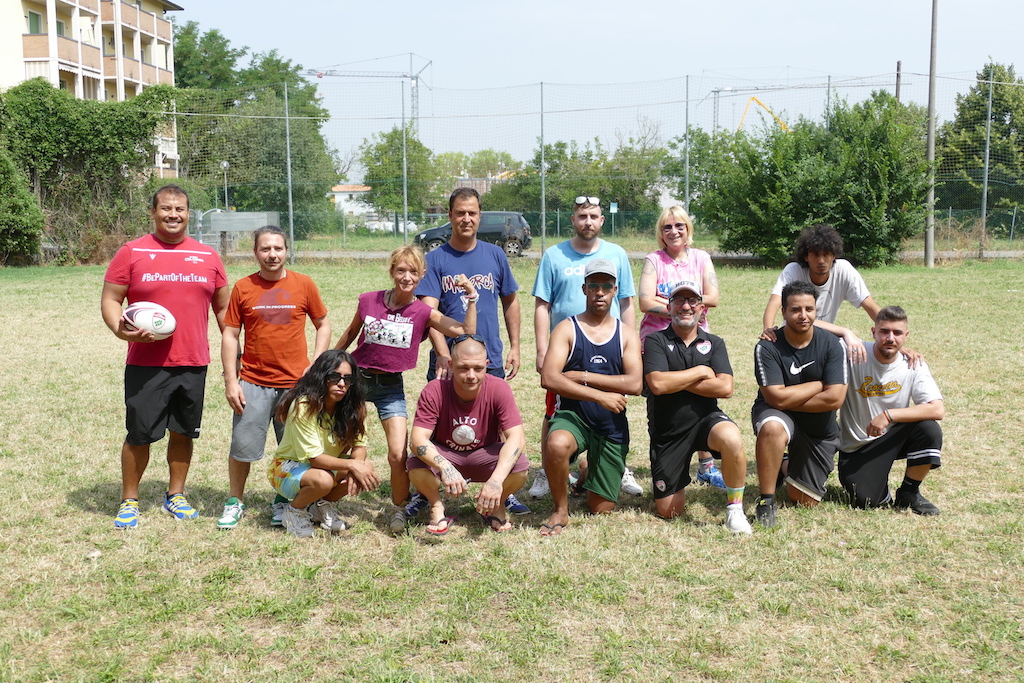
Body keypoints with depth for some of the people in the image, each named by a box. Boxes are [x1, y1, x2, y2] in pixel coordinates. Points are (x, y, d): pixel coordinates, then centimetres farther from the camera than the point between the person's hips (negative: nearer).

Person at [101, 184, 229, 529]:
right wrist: (120, 330, -20)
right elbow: (110, 300, 0)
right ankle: (129, 501, 18)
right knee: (139, 434, 2)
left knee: (183, 432, 11)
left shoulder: (207, 256, 8)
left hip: (193, 363, 3)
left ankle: (175, 495, 27)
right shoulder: (131, 253, 0)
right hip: (145, 364, -2)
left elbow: (223, 307, 13)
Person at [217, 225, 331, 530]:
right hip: (253, 383, 0)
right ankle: (234, 503, 22)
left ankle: (282, 502, 26)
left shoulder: (304, 285, 1)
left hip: (295, 383, 0)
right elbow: (230, 335, 2)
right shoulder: (242, 288, 0)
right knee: (241, 447, 3)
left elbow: (323, 325, 9)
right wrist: (230, 381, -4)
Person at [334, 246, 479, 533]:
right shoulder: (369, 301, -6)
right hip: (356, 378, 1)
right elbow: (350, 333, 12)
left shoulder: (423, 313, -7)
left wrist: (472, 297, -21)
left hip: (391, 387, -1)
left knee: (398, 455, -7)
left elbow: (467, 332, -16)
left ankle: (401, 509, 16)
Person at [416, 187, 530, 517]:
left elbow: (510, 301, 16)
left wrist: (514, 347, 10)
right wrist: (444, 354, -25)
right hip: (447, 361, -1)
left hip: (491, 360, 1)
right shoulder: (434, 260, -2)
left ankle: (504, 492, 18)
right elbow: (429, 311, -12)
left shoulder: (495, 255, 6)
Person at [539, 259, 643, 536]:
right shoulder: (567, 329, -2)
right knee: (557, 445, -40)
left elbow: (635, 384, -10)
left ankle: (589, 474, 43)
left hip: (612, 425, 3)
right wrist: (601, 396, -21)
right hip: (573, 415, -2)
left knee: (601, 509, 6)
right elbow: (549, 379, -17)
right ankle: (560, 511, -13)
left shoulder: (627, 335, 6)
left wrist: (582, 376, -14)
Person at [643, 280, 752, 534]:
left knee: (731, 439, -37)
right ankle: (678, 480, 37)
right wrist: (701, 372, -9)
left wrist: (676, 381, -11)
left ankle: (735, 509, -16)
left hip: (705, 419, 0)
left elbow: (725, 387, -10)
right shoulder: (655, 341, -2)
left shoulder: (714, 343, 5)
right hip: (667, 432, 0)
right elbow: (657, 384, -18)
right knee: (669, 511, 1)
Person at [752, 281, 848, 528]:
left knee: (806, 501, 6)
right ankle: (766, 501, -24)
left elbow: (834, 399, -19)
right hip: (778, 416, -3)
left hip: (819, 428, 3)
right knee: (773, 428, -42)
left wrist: (790, 400, -18)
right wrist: (819, 385, -16)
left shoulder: (832, 345, -12)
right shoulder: (767, 347, -18)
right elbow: (776, 397, -25)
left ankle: (788, 468, 42)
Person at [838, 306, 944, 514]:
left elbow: (938, 410, -20)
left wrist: (889, 415, -27)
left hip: (892, 438, 2)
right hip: (856, 447, -2)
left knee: (929, 429, -27)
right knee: (865, 501, -21)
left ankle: (909, 493, -3)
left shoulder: (914, 365, -9)